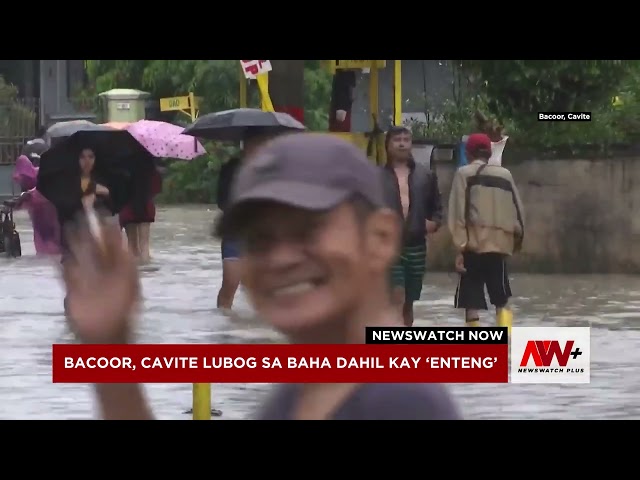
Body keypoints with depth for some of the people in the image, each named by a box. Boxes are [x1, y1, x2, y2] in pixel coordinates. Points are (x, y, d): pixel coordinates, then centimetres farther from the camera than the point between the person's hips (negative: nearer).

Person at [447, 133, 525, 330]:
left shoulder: (464, 174, 2)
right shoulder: (505, 175, 12)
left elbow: (458, 212, -6)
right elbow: (518, 210, 14)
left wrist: (459, 247, -7)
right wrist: (517, 239, 25)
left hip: (474, 245, -3)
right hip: (500, 244, 3)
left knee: (471, 301, 2)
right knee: (501, 300, 13)